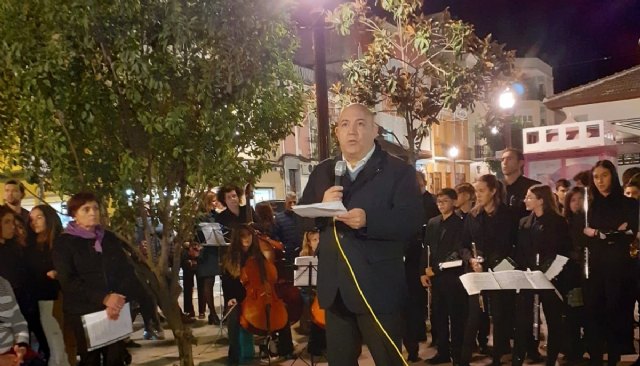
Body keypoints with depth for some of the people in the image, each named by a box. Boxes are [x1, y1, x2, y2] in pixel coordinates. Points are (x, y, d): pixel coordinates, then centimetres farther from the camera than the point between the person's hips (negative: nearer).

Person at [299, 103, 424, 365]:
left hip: (378, 288, -4)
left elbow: (411, 222, -14)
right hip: (335, 289, 5)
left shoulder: (399, 171, -3)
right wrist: (322, 207, -13)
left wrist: (369, 221, -29)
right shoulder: (322, 173, 11)